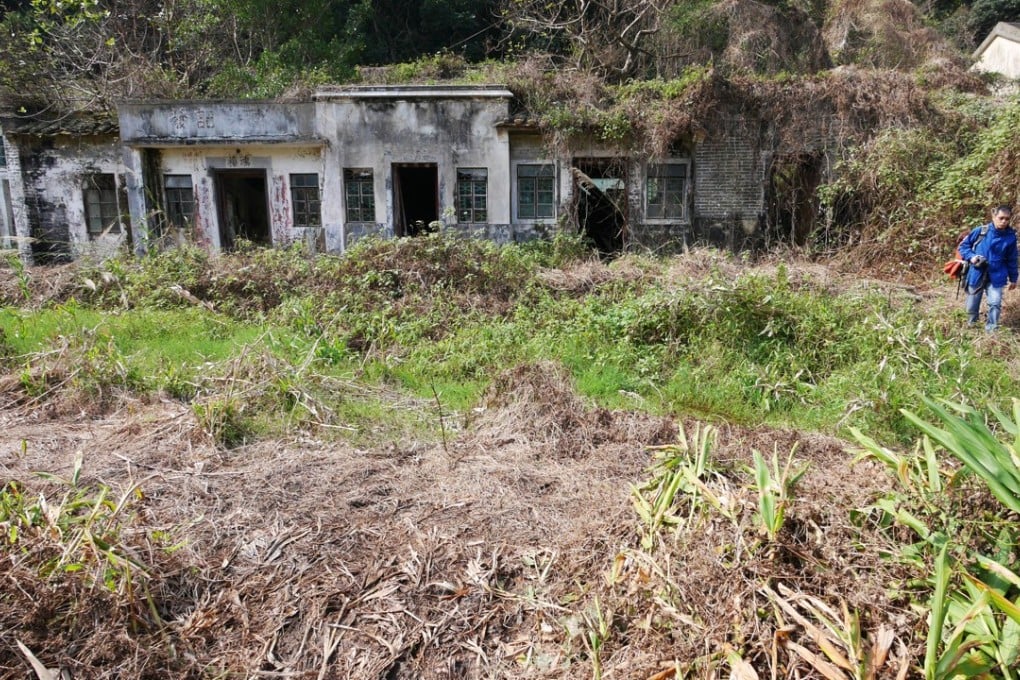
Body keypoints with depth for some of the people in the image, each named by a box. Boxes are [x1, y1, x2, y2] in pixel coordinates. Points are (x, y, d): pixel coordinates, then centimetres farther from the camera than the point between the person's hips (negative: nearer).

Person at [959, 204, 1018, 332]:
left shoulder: (1011, 236, -2)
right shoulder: (980, 231, -9)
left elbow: (1012, 260, 8)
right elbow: (963, 245, 3)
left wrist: (1013, 278, 14)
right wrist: (971, 257, -15)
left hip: (996, 276, 1)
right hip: (977, 275, 0)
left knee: (995, 304, -13)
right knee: (971, 306, 9)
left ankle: (991, 330, 3)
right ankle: (971, 325, 37)